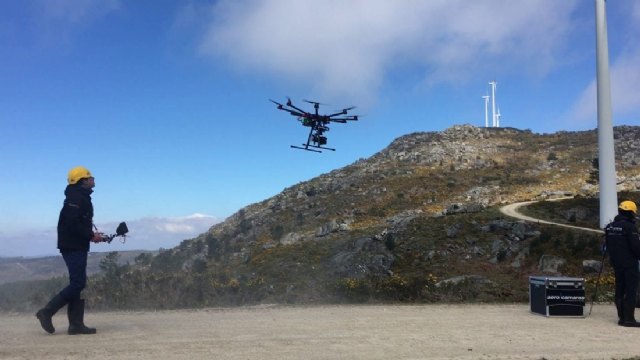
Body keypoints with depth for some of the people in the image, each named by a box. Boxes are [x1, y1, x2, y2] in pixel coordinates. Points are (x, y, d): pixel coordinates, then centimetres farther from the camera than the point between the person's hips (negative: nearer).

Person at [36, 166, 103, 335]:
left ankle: (76, 324, 8)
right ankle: (47, 311, -5)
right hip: (73, 246, -10)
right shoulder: (76, 198, -13)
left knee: (79, 284, 8)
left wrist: (91, 235, 9)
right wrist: (91, 235, -15)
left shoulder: (81, 197, 18)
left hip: (77, 246, 10)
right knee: (77, 283, -11)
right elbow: (72, 224, -23)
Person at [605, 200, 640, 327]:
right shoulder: (629, 226, -16)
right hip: (629, 264, -8)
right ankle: (629, 318, -7)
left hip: (616, 263, 8)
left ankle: (622, 317, 15)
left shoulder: (610, 227, 10)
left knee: (619, 290, 12)